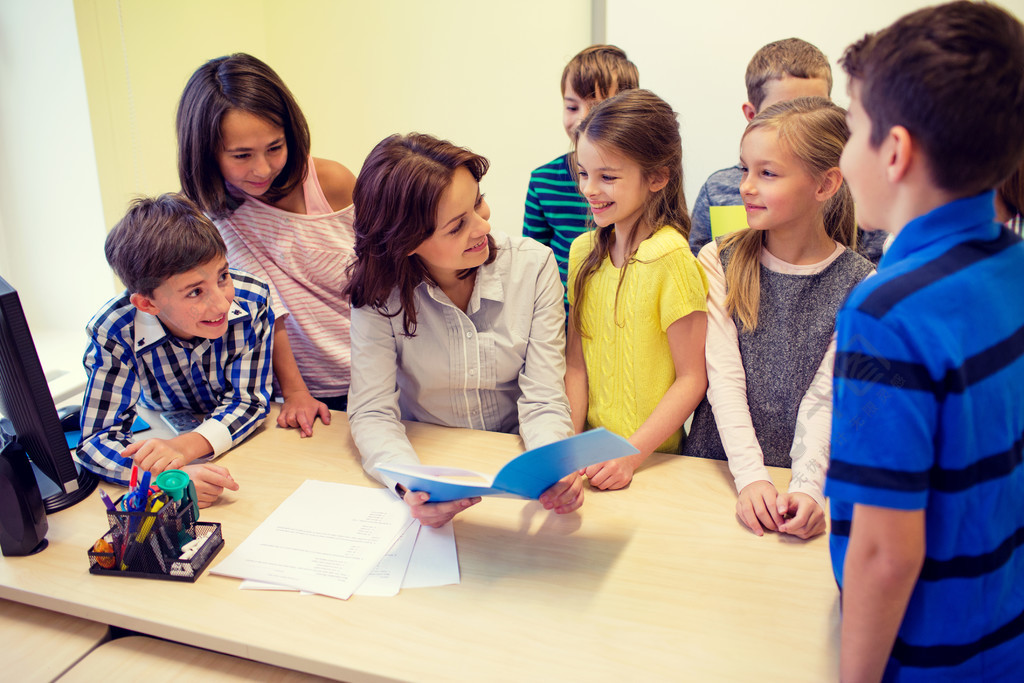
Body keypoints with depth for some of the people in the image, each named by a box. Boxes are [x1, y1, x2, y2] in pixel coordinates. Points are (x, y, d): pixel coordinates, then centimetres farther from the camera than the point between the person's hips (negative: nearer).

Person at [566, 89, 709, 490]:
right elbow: (576, 361, 6)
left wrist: (632, 453, -16)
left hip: (654, 456, -4)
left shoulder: (670, 259, -13)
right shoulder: (583, 250, 4)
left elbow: (692, 379, -10)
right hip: (591, 445, 4)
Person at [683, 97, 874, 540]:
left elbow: (824, 396, -7)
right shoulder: (719, 262, 0)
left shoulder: (860, 285, -3)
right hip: (718, 466, 0)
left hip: (803, 477, 0)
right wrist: (751, 476, -18)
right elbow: (723, 379, -7)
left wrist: (806, 487, -20)